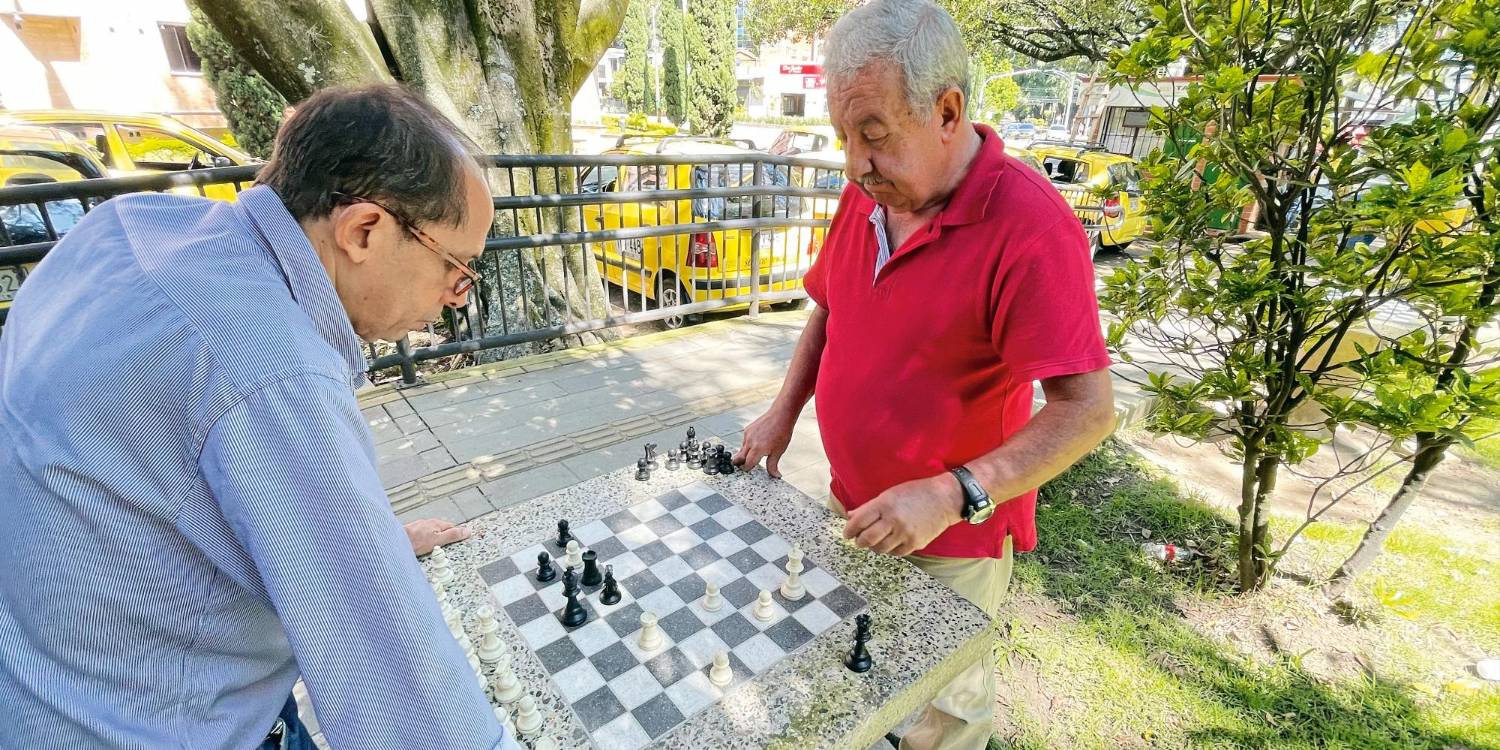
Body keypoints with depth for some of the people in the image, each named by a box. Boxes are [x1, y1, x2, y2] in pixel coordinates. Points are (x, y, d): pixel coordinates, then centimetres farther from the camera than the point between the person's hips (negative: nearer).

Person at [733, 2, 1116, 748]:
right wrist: (783, 411, 1)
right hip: (855, 513, 6)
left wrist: (954, 495, -33)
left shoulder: (1029, 226, -25)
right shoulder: (866, 193, -3)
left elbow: (1087, 409, -24)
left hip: (951, 540, -6)